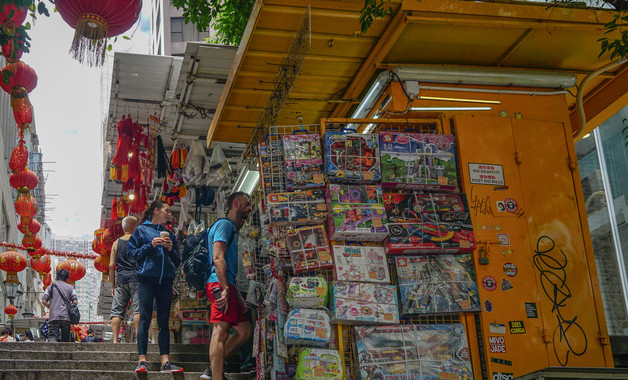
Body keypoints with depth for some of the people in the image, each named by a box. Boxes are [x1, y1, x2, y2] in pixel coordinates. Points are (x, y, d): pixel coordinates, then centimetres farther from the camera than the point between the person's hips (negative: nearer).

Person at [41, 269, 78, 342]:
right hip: (66, 317, 1)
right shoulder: (70, 288, 10)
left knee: (52, 337, -9)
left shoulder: (50, 287, 10)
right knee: (65, 340, 9)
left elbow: (44, 301, 3)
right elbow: (75, 302, 2)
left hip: (54, 317, -1)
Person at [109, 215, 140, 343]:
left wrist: (113, 285, 13)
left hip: (120, 280, 3)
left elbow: (111, 266, 9)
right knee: (137, 309, -6)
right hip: (136, 279, -3)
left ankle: (115, 339, -2)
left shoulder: (116, 243, 11)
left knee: (117, 311, 4)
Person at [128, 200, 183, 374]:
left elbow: (177, 261, 21)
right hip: (146, 277, -4)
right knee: (145, 318, -7)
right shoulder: (141, 230, 9)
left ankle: (165, 362, 1)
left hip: (165, 280, 4)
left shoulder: (169, 234, 20)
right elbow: (131, 252, 1)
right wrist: (150, 246, -10)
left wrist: (171, 249, 1)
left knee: (164, 320, 2)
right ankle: (142, 360, -7)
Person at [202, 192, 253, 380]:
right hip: (219, 284, -10)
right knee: (220, 332, -13)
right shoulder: (225, 224, -3)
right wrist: (225, 288, -25)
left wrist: (238, 297, 24)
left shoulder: (232, 229, 28)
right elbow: (217, 258, -17)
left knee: (245, 331, 10)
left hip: (226, 285, 10)